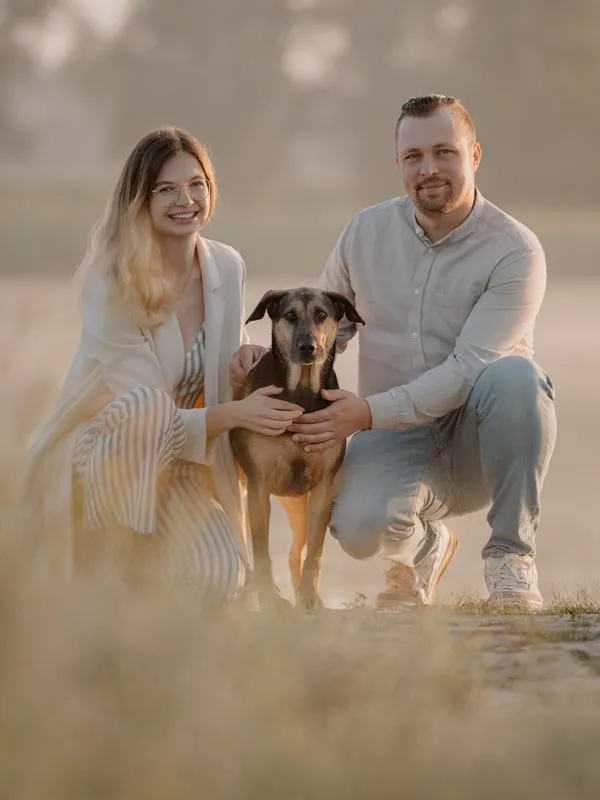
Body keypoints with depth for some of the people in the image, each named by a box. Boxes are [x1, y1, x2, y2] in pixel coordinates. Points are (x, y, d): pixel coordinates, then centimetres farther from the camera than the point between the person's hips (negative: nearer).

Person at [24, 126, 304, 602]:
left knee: (220, 581, -20)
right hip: (99, 453, -5)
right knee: (147, 407, -38)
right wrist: (234, 413, -32)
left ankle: (140, 559, 15)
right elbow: (139, 410, -22)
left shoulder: (228, 268, -3)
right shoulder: (112, 283, -19)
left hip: (175, 459, 5)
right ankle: (101, 570, -14)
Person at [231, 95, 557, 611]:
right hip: (396, 441, 2)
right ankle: (427, 548, 10)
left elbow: (468, 370, -21)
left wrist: (368, 412, -30)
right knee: (359, 526, -31)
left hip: (480, 444, -2)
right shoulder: (366, 233, 3)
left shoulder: (515, 252, -12)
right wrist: (267, 354, -8)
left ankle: (511, 552, -17)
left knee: (514, 374, -36)